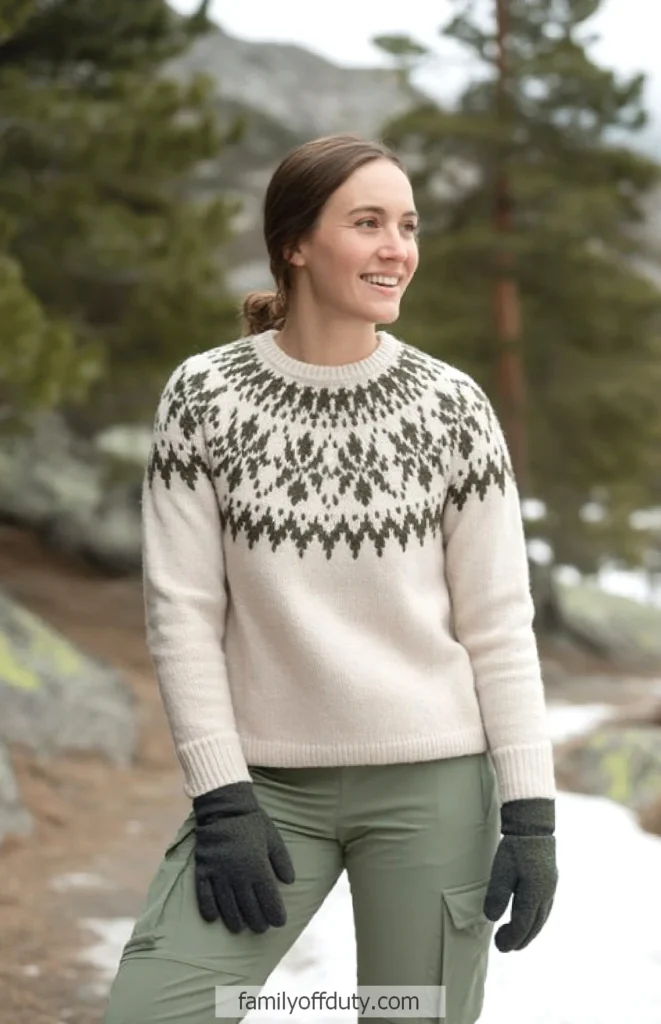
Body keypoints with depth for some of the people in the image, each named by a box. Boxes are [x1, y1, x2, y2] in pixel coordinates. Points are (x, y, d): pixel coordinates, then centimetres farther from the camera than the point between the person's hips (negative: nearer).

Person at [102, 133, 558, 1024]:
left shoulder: (452, 407, -1)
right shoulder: (204, 397, -2)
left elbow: (499, 625, 0)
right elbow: (183, 613, -3)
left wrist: (531, 813, -5)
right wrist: (222, 799, -9)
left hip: (432, 781, 0)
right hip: (268, 782, 0)